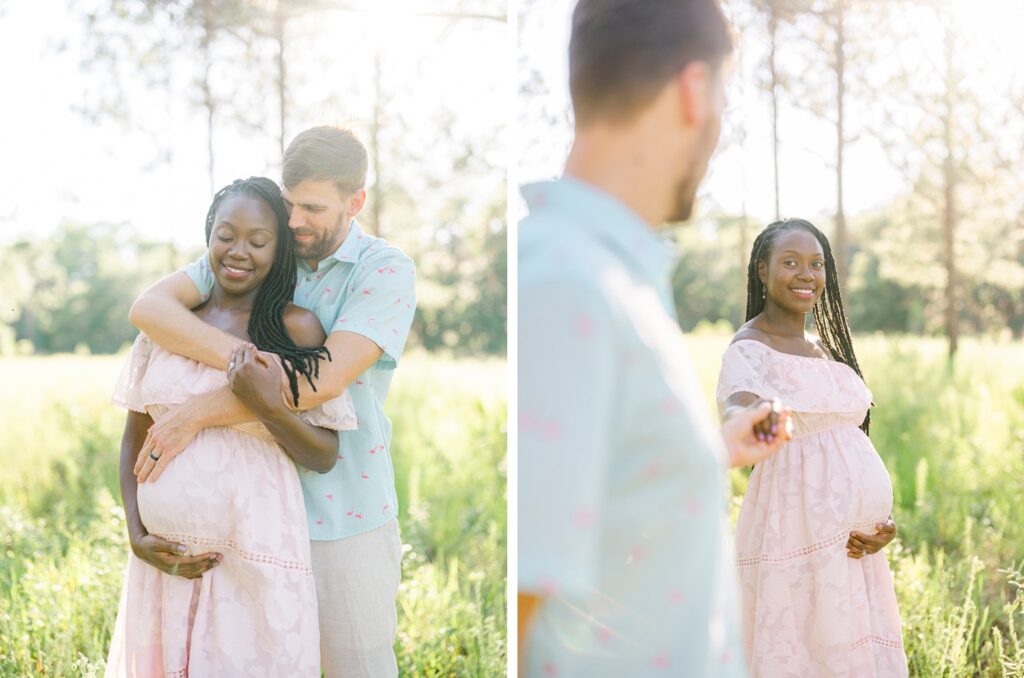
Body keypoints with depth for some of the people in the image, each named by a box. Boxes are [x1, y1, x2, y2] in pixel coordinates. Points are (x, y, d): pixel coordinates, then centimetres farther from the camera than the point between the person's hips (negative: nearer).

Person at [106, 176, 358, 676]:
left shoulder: (296, 328, -5)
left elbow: (324, 458, -5)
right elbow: (134, 439, 12)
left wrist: (267, 405, -20)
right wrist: (138, 538, 2)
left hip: (256, 561, -3)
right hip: (163, 560, 4)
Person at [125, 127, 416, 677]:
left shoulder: (387, 271, -12)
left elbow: (325, 380, -25)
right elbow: (150, 306, -12)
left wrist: (196, 414, -24)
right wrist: (234, 355, -29)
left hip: (345, 516, -4)